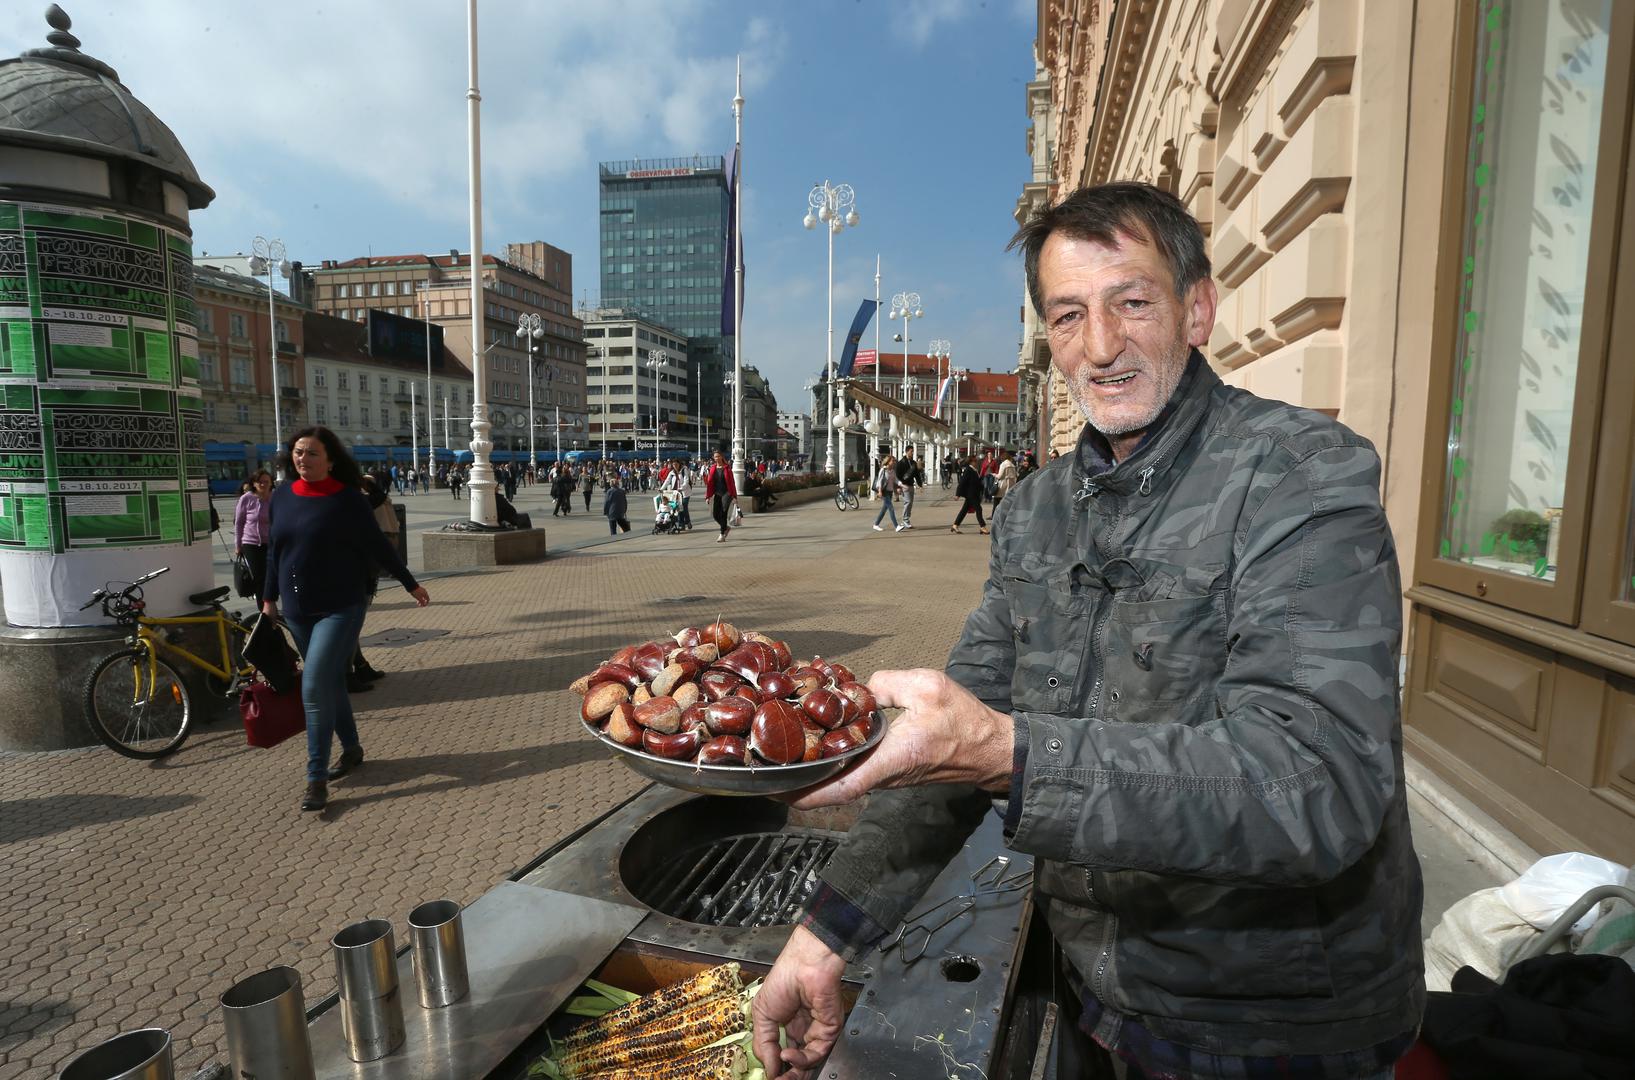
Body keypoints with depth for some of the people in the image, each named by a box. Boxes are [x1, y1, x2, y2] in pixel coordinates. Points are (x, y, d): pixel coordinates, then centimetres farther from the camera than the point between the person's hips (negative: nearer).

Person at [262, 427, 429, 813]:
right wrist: (269, 598, 15)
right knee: (330, 684, 16)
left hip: (341, 608, -6)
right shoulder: (282, 497, 7)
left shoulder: (347, 499, -9)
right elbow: (275, 552, 15)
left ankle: (317, 779, -3)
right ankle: (351, 749, 34)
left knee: (316, 687, -12)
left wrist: (411, 584, 1)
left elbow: (378, 546, -3)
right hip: (298, 610, 6)